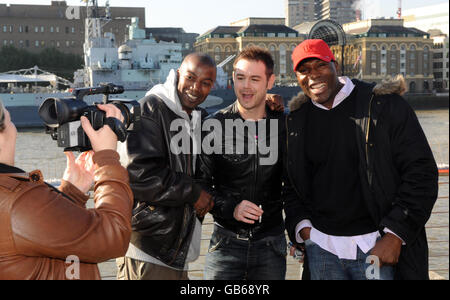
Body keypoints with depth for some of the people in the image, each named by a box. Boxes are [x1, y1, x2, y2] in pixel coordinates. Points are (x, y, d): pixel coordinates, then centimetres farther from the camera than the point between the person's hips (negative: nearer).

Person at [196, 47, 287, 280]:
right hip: (226, 242, -1)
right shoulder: (215, 125, -4)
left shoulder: (284, 126, 0)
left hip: (271, 244, 1)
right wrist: (230, 208, -16)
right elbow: (199, 182, -2)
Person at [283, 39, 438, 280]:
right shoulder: (296, 120, 7)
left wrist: (395, 236, -12)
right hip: (321, 248, 4)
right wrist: (301, 226, 0)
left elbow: (421, 172, -7)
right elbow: (290, 183, 17)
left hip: (378, 245, -3)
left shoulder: (384, 104, -5)